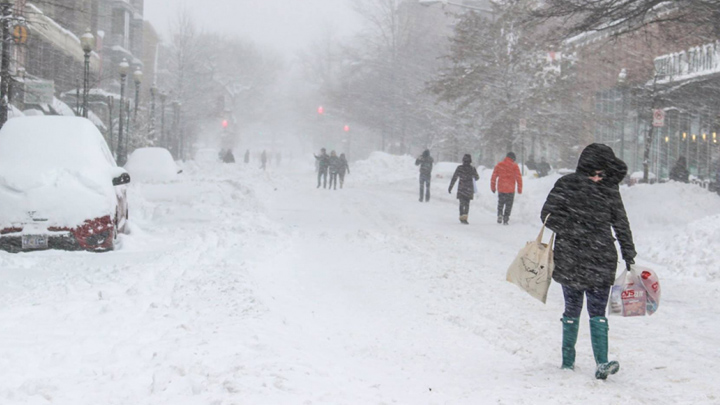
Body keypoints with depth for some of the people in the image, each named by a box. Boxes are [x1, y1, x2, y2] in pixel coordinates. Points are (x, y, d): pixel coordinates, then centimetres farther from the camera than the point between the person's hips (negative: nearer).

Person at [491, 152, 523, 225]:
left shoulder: (499, 165, 5)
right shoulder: (514, 166, -2)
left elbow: (493, 177, 6)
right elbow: (519, 178, -5)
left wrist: (493, 187, 12)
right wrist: (519, 189, 1)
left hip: (500, 189, 2)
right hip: (510, 189, -2)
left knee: (500, 203, 17)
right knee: (508, 205, 7)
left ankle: (500, 214, -6)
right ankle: (505, 220, 2)